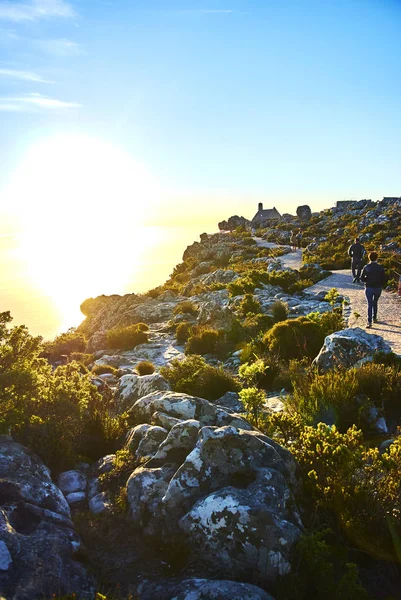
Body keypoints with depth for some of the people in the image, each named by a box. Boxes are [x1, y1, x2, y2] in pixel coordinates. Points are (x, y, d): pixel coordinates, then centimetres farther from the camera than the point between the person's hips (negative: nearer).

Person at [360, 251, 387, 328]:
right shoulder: (380, 267, -5)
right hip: (378, 288, 2)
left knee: (370, 305, 0)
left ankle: (369, 322, -9)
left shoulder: (366, 267, -8)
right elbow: (385, 279, -5)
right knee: (375, 303, 22)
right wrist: (381, 285, 11)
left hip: (369, 288, -1)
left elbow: (362, 278, -7)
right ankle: (374, 318, 29)